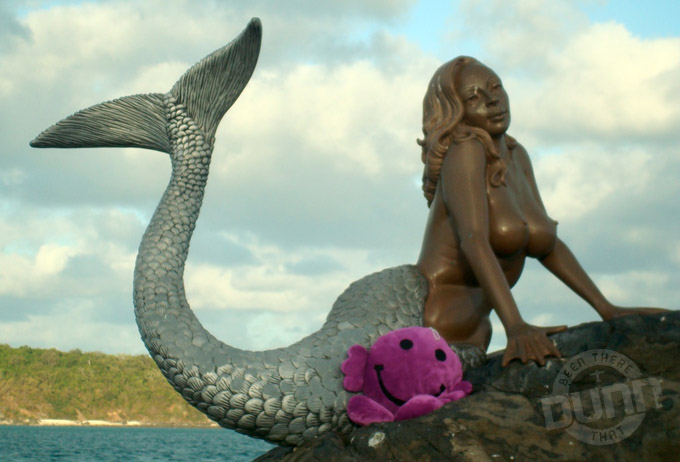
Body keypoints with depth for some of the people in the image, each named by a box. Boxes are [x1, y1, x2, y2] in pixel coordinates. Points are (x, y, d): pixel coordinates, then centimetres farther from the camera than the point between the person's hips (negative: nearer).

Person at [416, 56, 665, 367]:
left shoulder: (515, 156, 12)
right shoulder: (464, 151, -14)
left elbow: (545, 243, 16)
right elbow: (473, 241, -28)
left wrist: (606, 308, 8)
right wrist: (516, 326, -40)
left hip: (470, 334, 9)